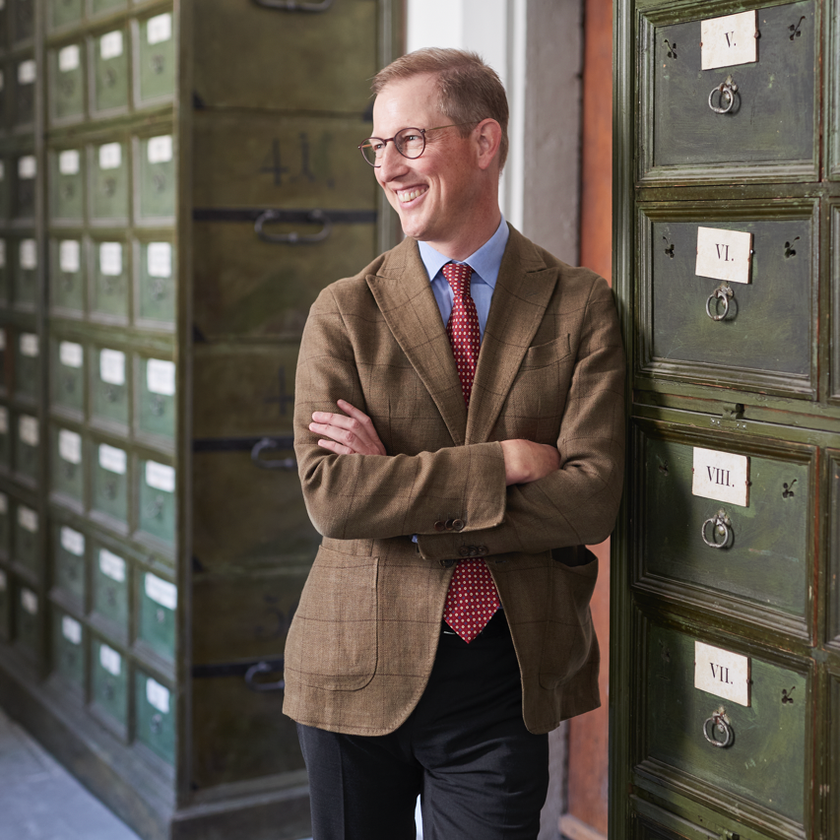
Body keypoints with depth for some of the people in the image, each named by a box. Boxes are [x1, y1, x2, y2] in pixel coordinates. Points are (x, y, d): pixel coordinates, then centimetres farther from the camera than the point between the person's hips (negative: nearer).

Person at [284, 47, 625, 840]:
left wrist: (398, 487, -14)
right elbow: (329, 492, -12)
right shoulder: (343, 312, 0)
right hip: (360, 672, 1)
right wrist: (505, 462, -18)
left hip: (510, 677, 0)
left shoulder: (580, 306, -1)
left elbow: (592, 498, -11)